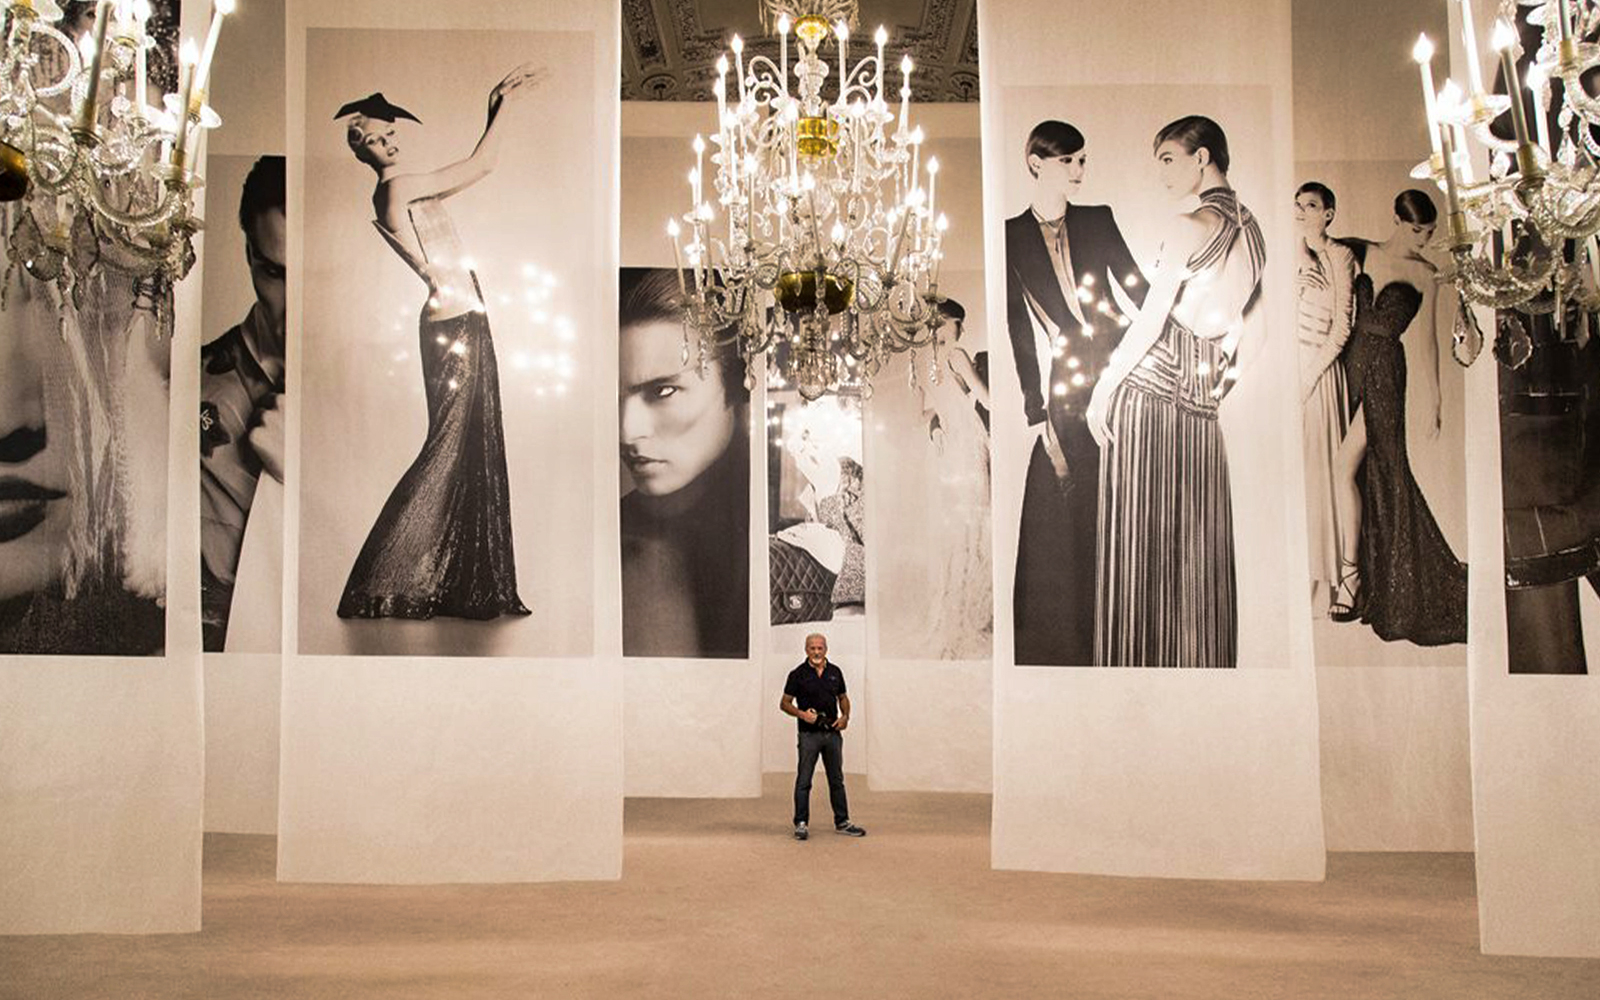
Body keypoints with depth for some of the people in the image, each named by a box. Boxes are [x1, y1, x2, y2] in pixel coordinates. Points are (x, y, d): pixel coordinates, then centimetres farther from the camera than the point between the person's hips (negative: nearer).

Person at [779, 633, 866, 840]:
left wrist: (845, 716, -1)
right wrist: (802, 714, -18)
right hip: (809, 734, -4)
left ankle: (842, 822, 18)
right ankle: (801, 824, 8)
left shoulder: (835, 672, 7)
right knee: (804, 781, 0)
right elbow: (785, 703, -1)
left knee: (837, 780, 10)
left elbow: (843, 697, 18)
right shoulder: (798, 674, -4)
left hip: (833, 733, 4)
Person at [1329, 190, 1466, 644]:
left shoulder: (1423, 274, 4)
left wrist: (1433, 398, 7)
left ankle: (1352, 573, -10)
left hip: (1384, 372, -3)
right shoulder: (1361, 253, 9)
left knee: (1345, 467, -15)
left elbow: (1426, 339, 7)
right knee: (1366, 470, 8)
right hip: (1350, 364, 3)